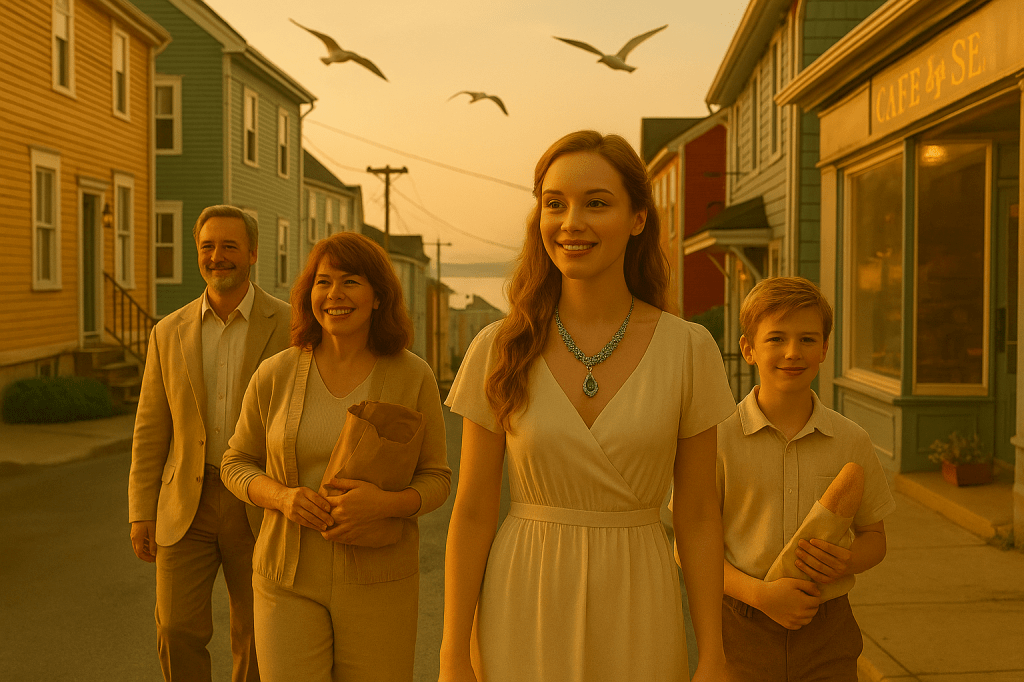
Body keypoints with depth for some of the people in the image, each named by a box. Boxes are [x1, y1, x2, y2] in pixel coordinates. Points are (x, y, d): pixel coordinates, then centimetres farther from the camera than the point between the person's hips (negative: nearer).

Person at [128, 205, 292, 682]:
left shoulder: (289, 327, -5)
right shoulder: (169, 333, 4)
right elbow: (151, 430, 7)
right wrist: (140, 513, 2)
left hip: (260, 508, -2)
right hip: (187, 506, 2)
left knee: (256, 640, 7)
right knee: (178, 633, -2)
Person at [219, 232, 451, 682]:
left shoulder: (412, 377, -5)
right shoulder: (275, 375, -2)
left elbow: (436, 479, 0)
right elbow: (237, 464, 7)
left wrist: (385, 504, -20)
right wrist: (282, 497, -14)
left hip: (377, 583, 0)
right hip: (290, 578, 0)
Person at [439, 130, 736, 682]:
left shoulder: (688, 348, -5)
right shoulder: (500, 351, -6)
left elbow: (698, 515, 0)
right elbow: (472, 513, -2)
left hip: (636, 617, 0)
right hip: (524, 616, 0)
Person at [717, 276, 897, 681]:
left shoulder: (851, 442, 1)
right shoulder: (720, 438, -7)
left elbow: (874, 536, 12)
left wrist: (848, 561, -10)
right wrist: (759, 593, -17)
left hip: (828, 635, 2)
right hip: (744, 631, -2)